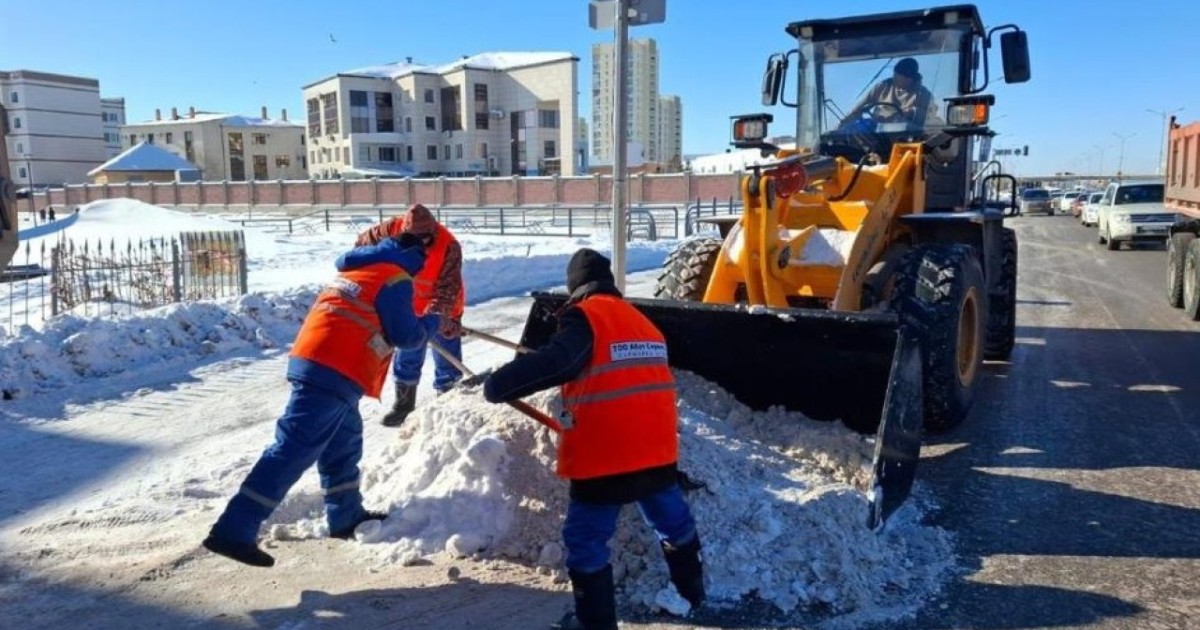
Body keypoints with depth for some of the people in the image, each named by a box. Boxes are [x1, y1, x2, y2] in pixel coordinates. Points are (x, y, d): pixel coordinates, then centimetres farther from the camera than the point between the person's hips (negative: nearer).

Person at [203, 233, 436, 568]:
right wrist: (430, 326, 18)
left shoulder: (353, 271, 24)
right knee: (294, 450, -12)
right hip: (334, 373, -9)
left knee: (344, 444, 22)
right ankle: (233, 531, -15)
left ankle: (347, 517, 35)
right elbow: (405, 335, -3)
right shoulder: (395, 280, -1)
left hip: (312, 359, 9)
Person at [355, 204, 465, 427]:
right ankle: (404, 402, 26)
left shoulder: (449, 246, -32)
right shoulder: (393, 229, -21)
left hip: (442, 309, -3)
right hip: (410, 306, 3)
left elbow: (448, 286, -33)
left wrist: (440, 314, -45)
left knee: (447, 355, 7)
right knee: (407, 356, 11)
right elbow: (365, 242, -7)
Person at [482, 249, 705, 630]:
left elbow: (554, 363, -25)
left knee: (585, 540, 7)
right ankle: (692, 591, 44)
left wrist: (498, 384, -18)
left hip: (604, 457, -7)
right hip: (656, 449, 8)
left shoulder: (586, 317, -10)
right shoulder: (642, 321, 13)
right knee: (672, 521, 26)